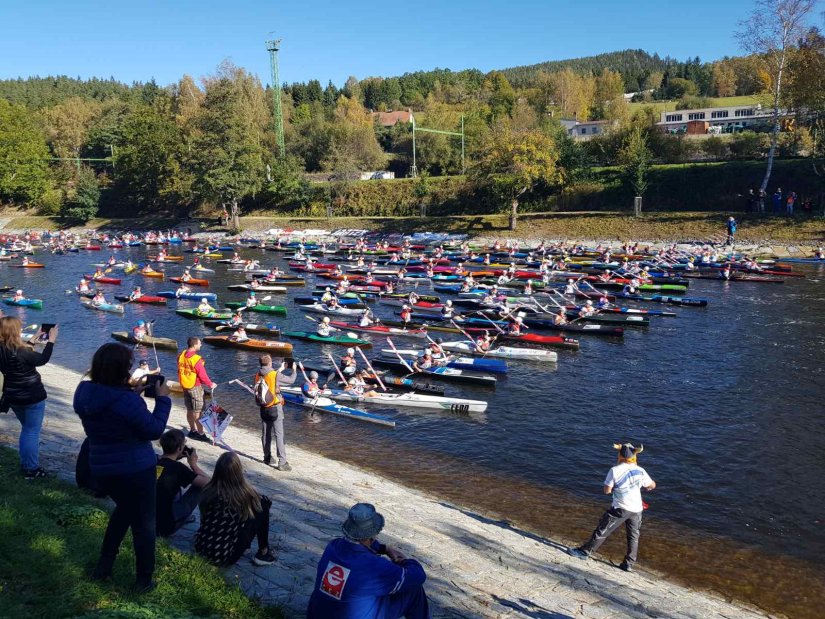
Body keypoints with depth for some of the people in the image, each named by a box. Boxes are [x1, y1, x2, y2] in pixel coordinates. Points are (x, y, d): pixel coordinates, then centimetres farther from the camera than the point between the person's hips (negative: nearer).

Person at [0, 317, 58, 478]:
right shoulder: (20, 352, -25)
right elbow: (42, 359, -13)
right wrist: (51, 340, -5)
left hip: (13, 397, 7)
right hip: (32, 397, -7)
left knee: (26, 428, 24)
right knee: (33, 432, 4)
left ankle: (24, 463, 32)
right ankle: (31, 469, 9)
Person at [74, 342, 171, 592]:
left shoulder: (84, 393, -7)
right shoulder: (127, 401, -29)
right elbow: (154, 430, -18)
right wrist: (162, 399, -10)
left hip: (101, 469, 7)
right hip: (135, 470, -7)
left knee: (124, 508, 33)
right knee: (144, 523, 12)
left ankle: (104, 564, 37)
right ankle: (144, 580, 23)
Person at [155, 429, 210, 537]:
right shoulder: (177, 468, -18)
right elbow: (207, 482, -15)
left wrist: (177, 458, 11)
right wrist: (193, 464, -1)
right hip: (166, 526, -7)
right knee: (200, 485, 2)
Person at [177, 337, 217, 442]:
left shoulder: (181, 356, 1)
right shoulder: (196, 359, -22)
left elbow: (180, 371, 11)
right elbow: (202, 375, -18)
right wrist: (210, 384, -3)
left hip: (184, 386, 7)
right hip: (195, 387, -7)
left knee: (189, 410, 16)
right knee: (197, 411, -2)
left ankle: (192, 430, 26)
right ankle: (200, 433, 1)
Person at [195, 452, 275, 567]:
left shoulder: (208, 490, -8)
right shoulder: (243, 493, -18)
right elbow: (265, 502, 4)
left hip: (200, 549, 5)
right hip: (225, 557, -5)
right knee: (263, 503, 5)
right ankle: (263, 552, 16)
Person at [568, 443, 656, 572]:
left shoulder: (615, 470, -11)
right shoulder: (641, 471, -2)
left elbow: (607, 490, -8)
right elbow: (652, 485, 13)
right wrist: (646, 487, 35)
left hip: (620, 508, -3)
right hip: (636, 509, 3)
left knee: (602, 531, 6)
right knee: (633, 537, 16)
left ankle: (585, 551, 13)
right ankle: (629, 564, 18)